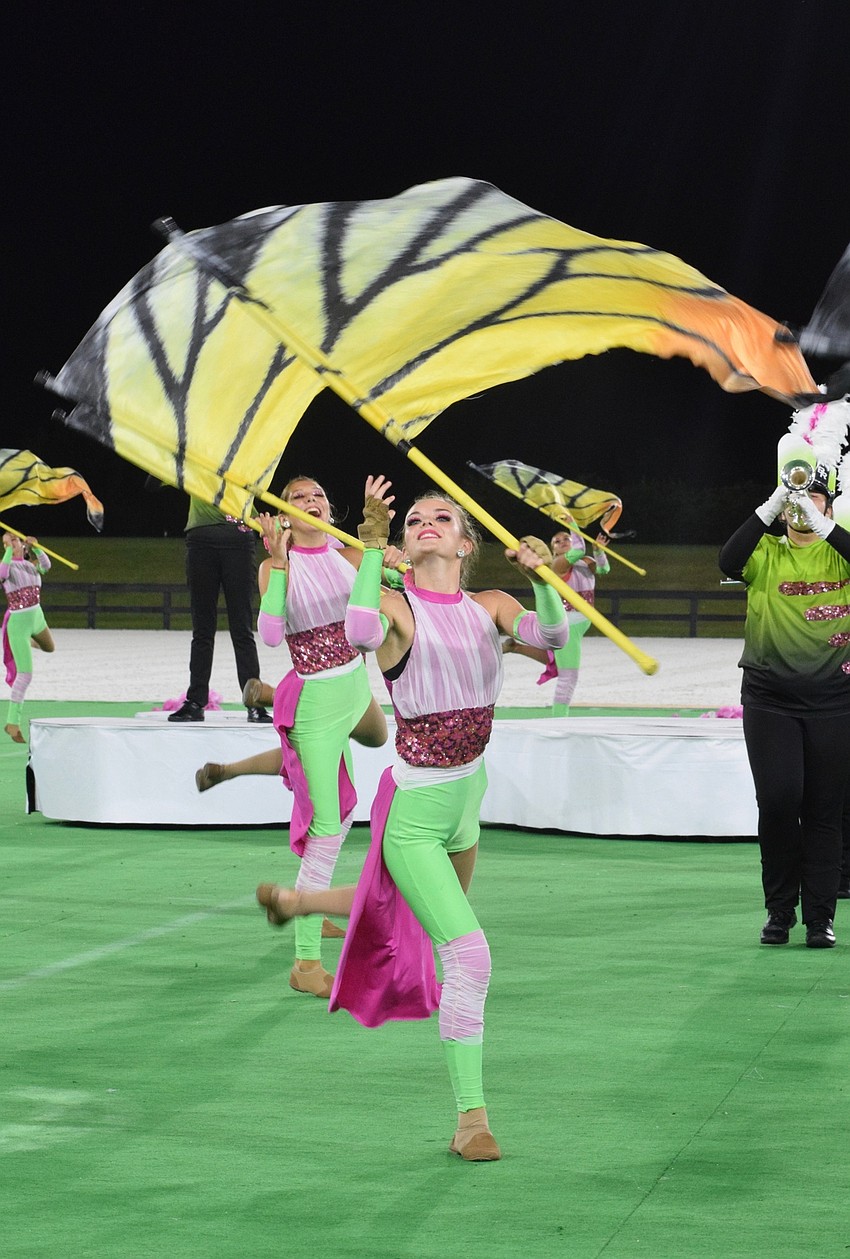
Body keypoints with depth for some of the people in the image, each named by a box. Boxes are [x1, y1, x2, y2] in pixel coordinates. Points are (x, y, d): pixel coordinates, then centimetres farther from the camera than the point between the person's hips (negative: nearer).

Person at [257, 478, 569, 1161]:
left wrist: (543, 579, -28)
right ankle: (471, 1118, -10)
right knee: (468, 956, -17)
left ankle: (295, 899, 59)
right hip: (414, 810, -7)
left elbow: (550, 633, -12)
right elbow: (362, 630, -36)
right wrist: (372, 546, -36)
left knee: (405, 924, 31)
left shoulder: (490, 607, 1)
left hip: (466, 800, 7)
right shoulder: (396, 605, -15)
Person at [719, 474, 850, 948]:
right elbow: (730, 562, -15)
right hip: (770, 698, 0)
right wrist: (770, 507, -22)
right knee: (778, 800, -7)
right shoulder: (767, 553, 5)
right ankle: (779, 910, 7)